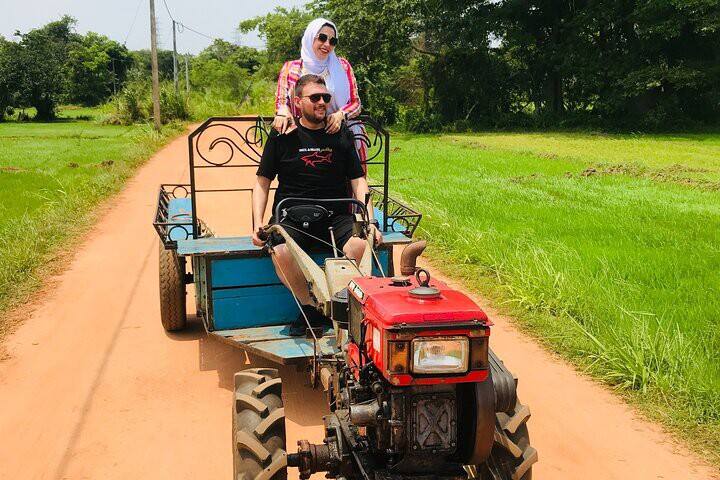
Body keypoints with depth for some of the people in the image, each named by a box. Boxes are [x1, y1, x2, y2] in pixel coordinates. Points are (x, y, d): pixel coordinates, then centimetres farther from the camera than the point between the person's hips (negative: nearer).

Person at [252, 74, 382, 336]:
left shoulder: (342, 135, 11)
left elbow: (358, 180, 10)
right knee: (281, 253, -32)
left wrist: (370, 221, -3)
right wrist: (258, 224, -5)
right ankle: (310, 308, -9)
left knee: (360, 245, -29)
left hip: (335, 215, 1)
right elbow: (262, 182, 7)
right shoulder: (282, 137, 6)